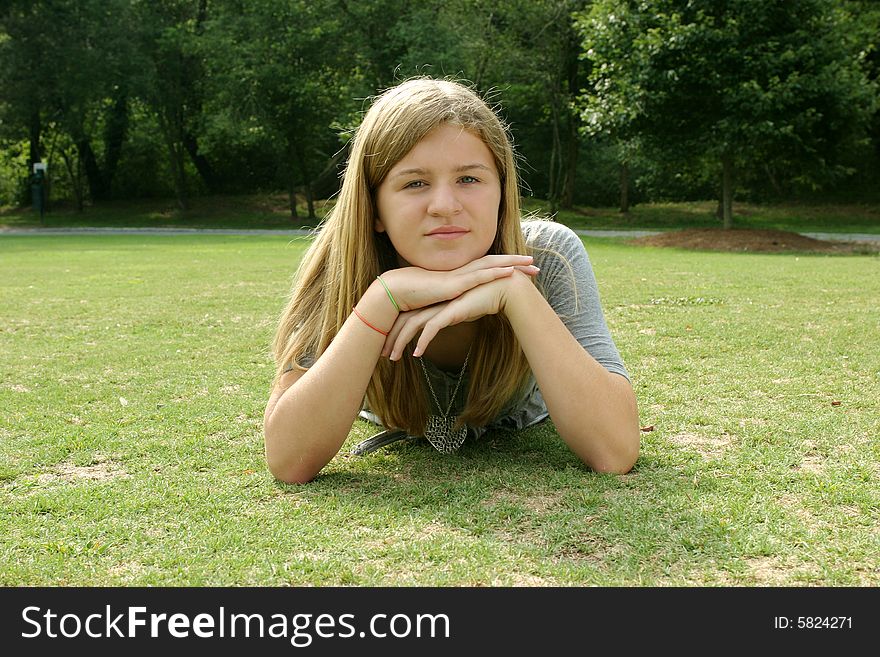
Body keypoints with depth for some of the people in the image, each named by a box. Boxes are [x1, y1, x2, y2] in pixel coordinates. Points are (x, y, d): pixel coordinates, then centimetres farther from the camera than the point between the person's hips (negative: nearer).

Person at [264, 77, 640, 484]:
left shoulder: (550, 257, -37)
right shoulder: (340, 270, -36)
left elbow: (616, 453, -45)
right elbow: (287, 461, -46)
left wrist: (515, 291, -53)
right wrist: (384, 297, -53)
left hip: (518, 433, 0)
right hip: (396, 440, 0)